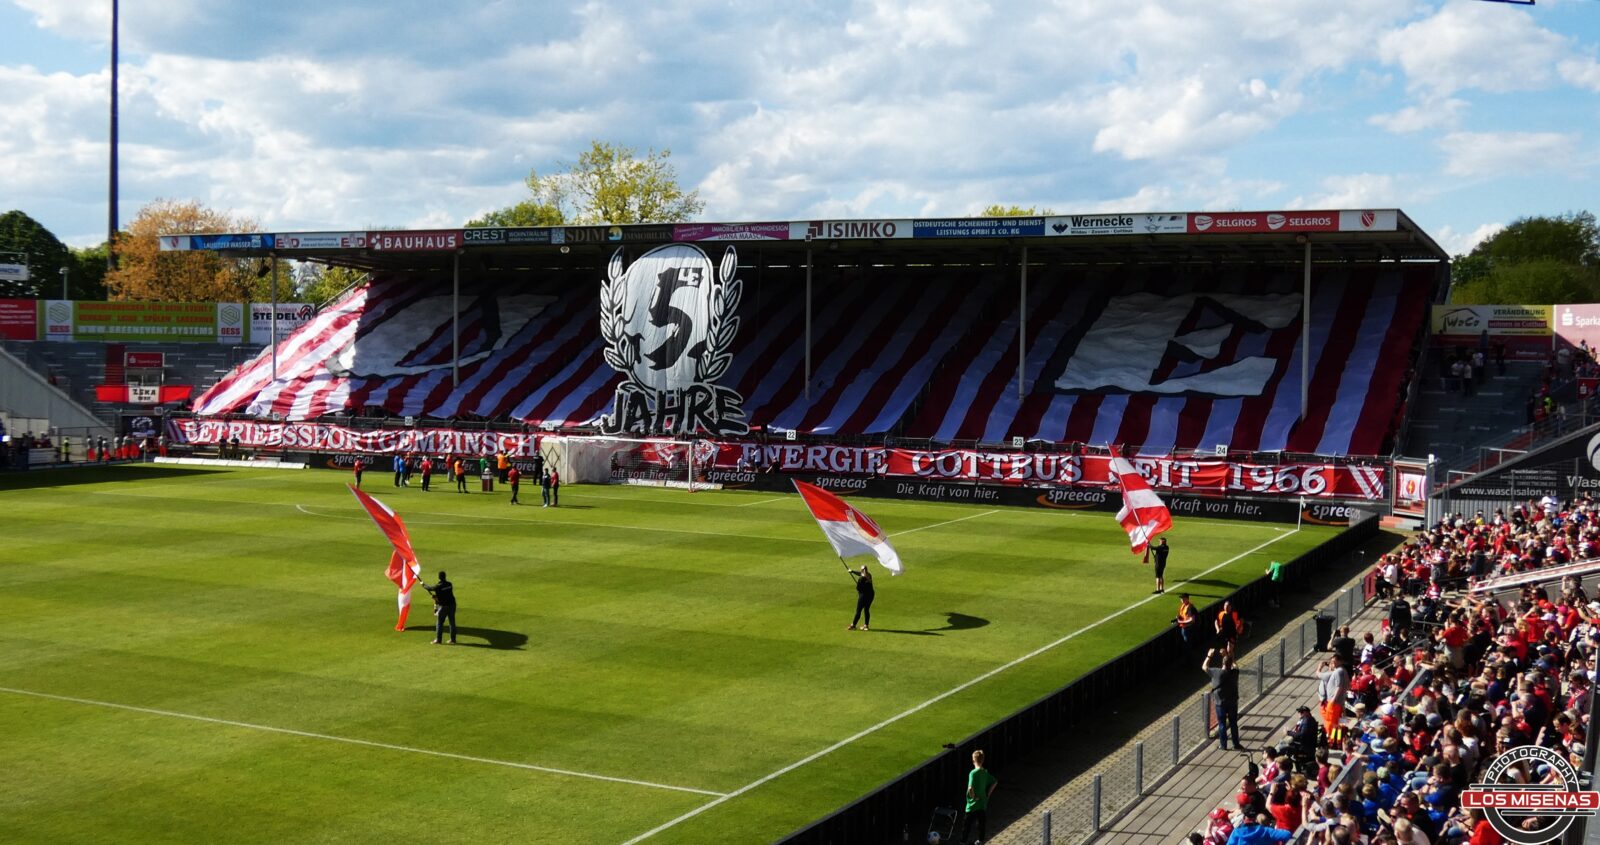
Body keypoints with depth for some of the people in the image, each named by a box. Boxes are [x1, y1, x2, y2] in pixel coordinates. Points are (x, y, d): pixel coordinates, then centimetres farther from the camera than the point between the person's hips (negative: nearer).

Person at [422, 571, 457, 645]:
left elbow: (429, 588, 4)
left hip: (443, 606, -5)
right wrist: (435, 595, 24)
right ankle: (453, 639, 13)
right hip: (452, 605, 5)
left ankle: (438, 639, 9)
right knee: (452, 622, 10)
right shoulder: (449, 584, 1)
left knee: (439, 623, 7)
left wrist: (423, 585, 25)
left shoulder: (438, 586, -13)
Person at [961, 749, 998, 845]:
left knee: (967, 824, 4)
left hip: (973, 804, -6)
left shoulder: (973, 773, -22)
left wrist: (973, 797, -16)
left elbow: (970, 788, -34)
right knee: (982, 822, 17)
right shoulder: (985, 772, 1)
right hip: (983, 803, 6)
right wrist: (988, 794, 13)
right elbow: (995, 782, 14)